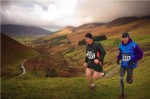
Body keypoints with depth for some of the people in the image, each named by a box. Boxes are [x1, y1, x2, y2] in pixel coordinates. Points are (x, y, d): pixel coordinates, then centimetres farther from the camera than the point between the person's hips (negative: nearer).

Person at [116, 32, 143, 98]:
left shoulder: (134, 45, -15)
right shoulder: (121, 45, -1)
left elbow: (140, 54, -11)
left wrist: (133, 60, -20)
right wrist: (118, 59, -1)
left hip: (130, 65, -3)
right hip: (123, 65, 3)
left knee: (128, 81, 7)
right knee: (121, 79, -8)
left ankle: (131, 77, 44)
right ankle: (122, 93, 9)